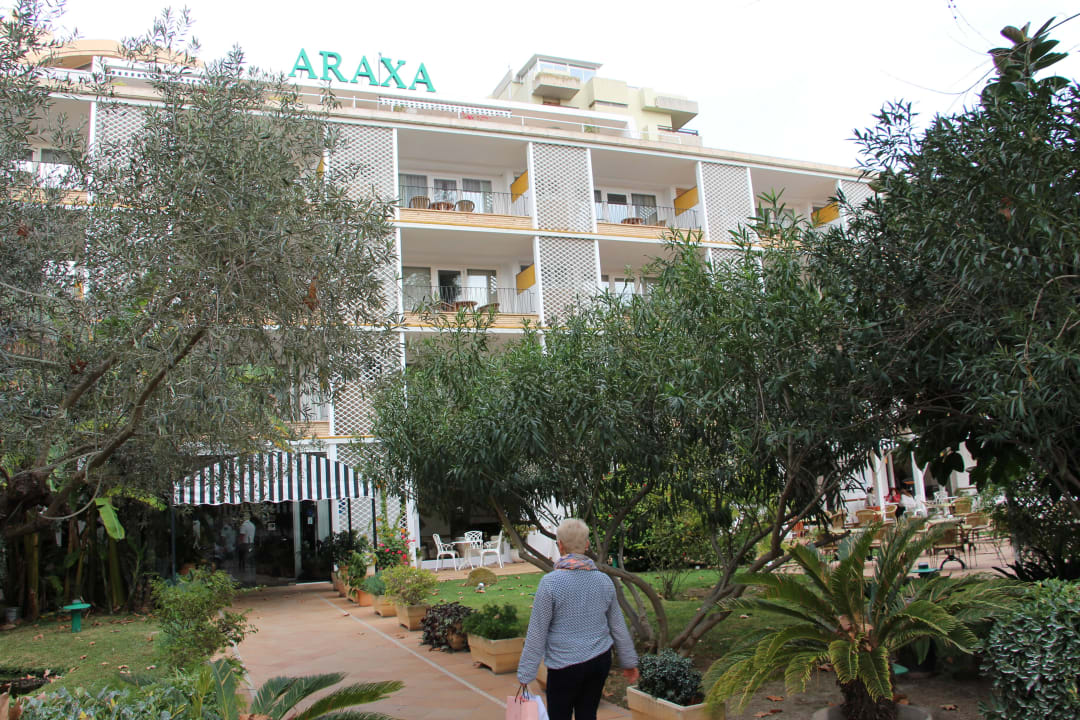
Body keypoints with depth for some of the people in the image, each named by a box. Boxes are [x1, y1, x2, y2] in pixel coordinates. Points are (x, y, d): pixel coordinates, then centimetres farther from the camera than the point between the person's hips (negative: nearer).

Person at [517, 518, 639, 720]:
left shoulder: (550, 582, -15)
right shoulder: (604, 580, 0)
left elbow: (536, 634, -11)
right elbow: (618, 626, 9)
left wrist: (525, 675, -3)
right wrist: (629, 662, 22)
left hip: (565, 666, -5)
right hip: (600, 660, 5)